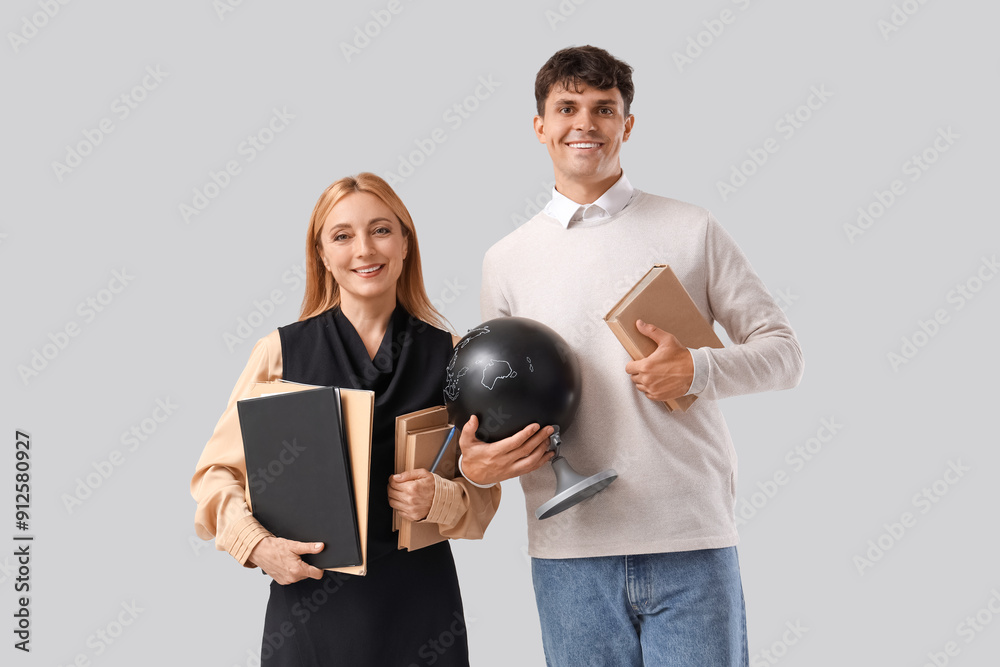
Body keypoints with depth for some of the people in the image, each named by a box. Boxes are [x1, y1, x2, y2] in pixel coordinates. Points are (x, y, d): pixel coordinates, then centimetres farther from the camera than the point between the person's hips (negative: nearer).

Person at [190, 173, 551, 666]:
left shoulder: (449, 356, 2)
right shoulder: (280, 352, -1)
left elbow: (483, 494, 6)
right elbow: (217, 473, 3)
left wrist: (438, 499, -14)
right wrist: (257, 543, -14)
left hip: (418, 605, 1)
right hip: (309, 599, -1)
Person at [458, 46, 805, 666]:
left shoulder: (692, 230, 5)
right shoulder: (507, 260, 10)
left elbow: (783, 352, 5)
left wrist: (698, 369, -13)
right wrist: (475, 459, -5)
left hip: (692, 542, -1)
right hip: (570, 549, 1)